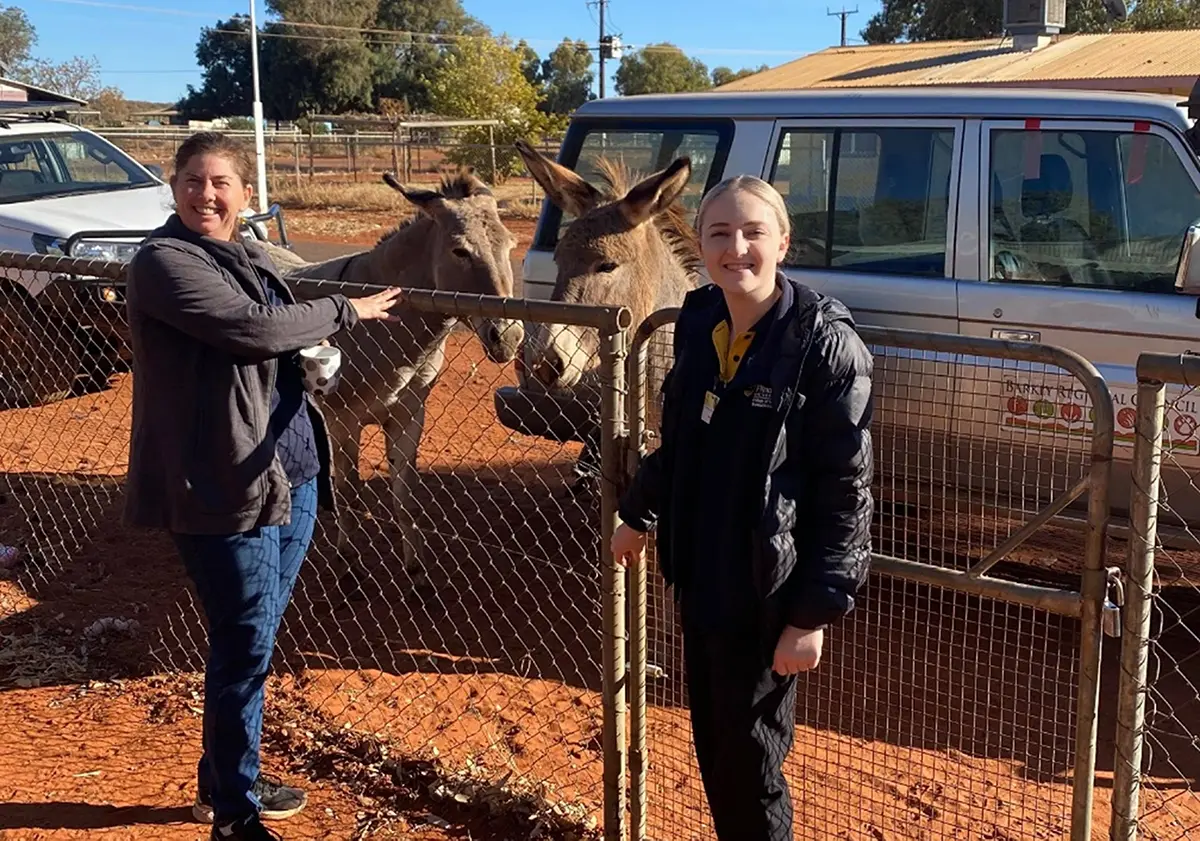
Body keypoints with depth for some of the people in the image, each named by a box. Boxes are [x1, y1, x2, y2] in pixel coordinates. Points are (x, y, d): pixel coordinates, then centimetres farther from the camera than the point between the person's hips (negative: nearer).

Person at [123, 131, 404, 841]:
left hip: (293, 475, 8)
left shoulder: (253, 258, 14)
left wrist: (323, 349, 6)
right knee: (247, 644, -1)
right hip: (224, 485, -8)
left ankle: (227, 778, 35)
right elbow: (253, 328, -23)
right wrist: (346, 311, -11)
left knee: (255, 637, 18)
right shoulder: (163, 262, -12)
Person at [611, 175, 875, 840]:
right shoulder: (697, 322, 1)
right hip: (698, 578, 6)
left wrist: (814, 613, -17)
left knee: (750, 762, 7)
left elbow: (845, 494, -17)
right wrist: (638, 515, 23)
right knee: (711, 746, 19)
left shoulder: (825, 344, -18)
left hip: (766, 592, -6)